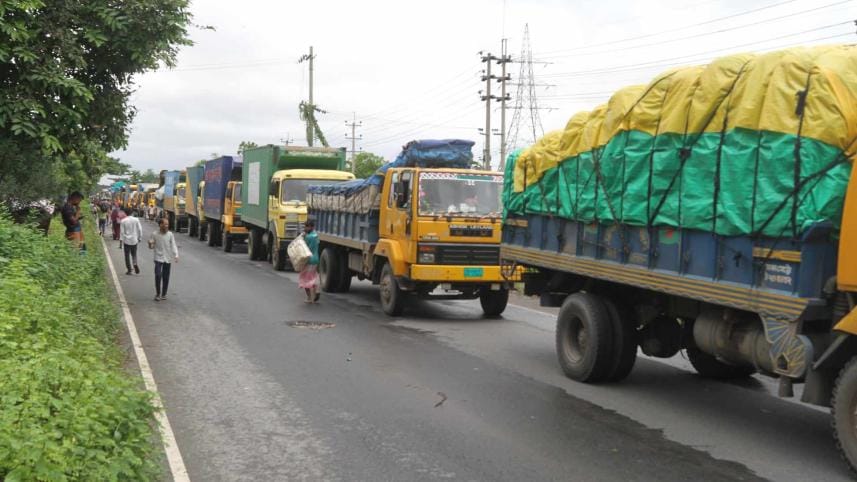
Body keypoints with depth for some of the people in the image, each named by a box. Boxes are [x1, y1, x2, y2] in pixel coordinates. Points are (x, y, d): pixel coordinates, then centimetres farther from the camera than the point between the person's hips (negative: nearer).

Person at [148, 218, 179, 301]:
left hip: (168, 259, 2)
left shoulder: (170, 234, 0)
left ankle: (164, 294, 19)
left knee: (166, 277, 6)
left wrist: (176, 255, -13)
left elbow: (173, 245, -1)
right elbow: (151, 247, 5)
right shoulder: (154, 234, -2)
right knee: (158, 275, -14)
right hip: (158, 258, -2)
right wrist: (150, 245, -19)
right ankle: (157, 294, 0)